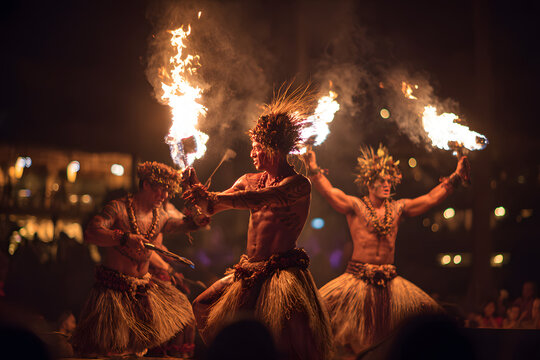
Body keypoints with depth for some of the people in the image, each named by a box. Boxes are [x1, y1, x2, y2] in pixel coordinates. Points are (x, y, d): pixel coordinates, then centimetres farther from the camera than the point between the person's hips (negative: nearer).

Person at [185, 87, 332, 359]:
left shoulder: (298, 184, -10)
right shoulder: (250, 180, 12)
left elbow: (260, 199, -26)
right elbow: (211, 207, 13)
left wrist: (211, 196, -31)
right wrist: (198, 193, -9)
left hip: (281, 272, -7)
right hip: (249, 272, 7)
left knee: (289, 321, -29)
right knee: (204, 307, 11)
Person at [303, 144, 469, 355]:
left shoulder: (397, 208, 12)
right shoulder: (355, 207, 1)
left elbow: (431, 198, 12)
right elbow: (329, 192, -12)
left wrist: (456, 177, 8)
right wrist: (313, 170, -26)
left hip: (389, 281, 3)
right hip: (358, 279, -3)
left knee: (427, 311, -5)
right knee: (323, 309, -19)